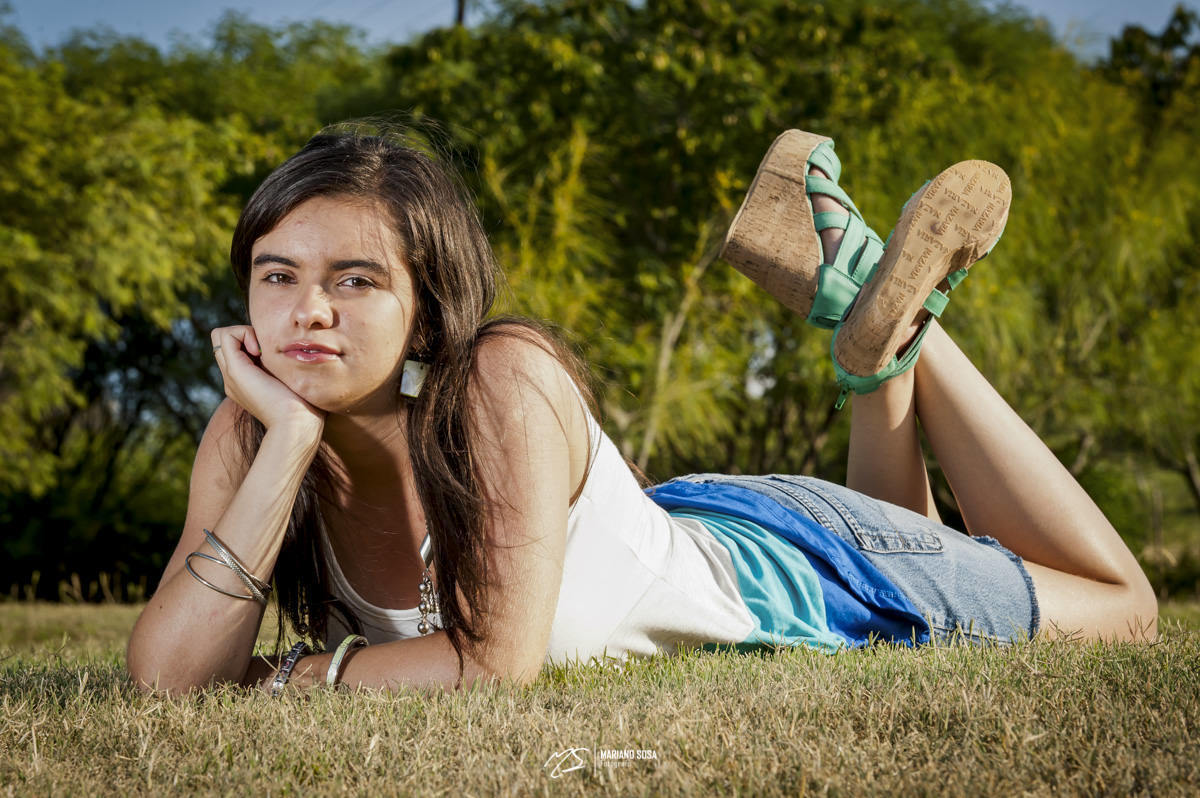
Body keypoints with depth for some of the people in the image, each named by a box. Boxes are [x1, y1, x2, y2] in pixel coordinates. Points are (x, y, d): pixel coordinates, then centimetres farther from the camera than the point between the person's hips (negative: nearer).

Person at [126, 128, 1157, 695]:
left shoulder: (502, 380, -39)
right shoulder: (251, 435, -24)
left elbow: (500, 663, -41)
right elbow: (166, 677, -35)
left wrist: (282, 678, -31)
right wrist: (291, 437, -42)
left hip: (781, 571, -5)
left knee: (1121, 606, 20)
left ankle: (893, 316, 24)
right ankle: (880, 346, 33)